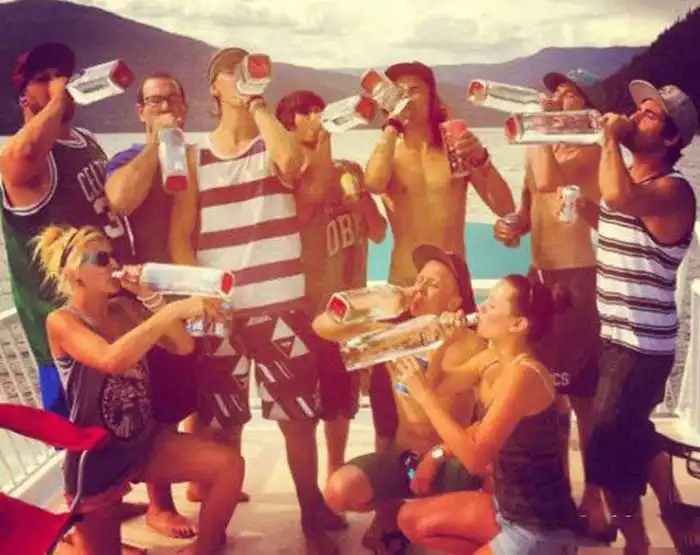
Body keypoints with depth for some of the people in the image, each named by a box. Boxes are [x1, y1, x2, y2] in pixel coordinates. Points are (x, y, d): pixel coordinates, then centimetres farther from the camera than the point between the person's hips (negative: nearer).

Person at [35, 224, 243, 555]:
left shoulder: (124, 308, 2)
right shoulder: (61, 322, -17)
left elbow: (183, 346, -3)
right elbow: (112, 360, -36)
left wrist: (152, 299, -15)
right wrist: (174, 310, -39)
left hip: (145, 441, 5)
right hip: (95, 457, -5)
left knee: (229, 465, -12)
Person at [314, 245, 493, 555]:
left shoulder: (472, 346, -11)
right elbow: (322, 327, -9)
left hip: (451, 460, -2)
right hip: (403, 455, 2)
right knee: (338, 491, -24)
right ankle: (391, 509, 12)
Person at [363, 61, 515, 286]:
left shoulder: (457, 150, 4)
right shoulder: (389, 155, 2)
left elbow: (504, 208, -2)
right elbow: (374, 184, -23)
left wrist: (481, 159, -17)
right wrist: (393, 125, -11)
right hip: (405, 282, -1)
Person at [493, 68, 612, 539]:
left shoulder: (590, 148, -9)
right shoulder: (542, 148, 16)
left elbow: (547, 181, -27)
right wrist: (512, 226, -2)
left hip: (581, 277, -8)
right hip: (542, 274, 8)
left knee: (584, 392, -5)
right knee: (548, 387, 14)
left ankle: (593, 496, 8)